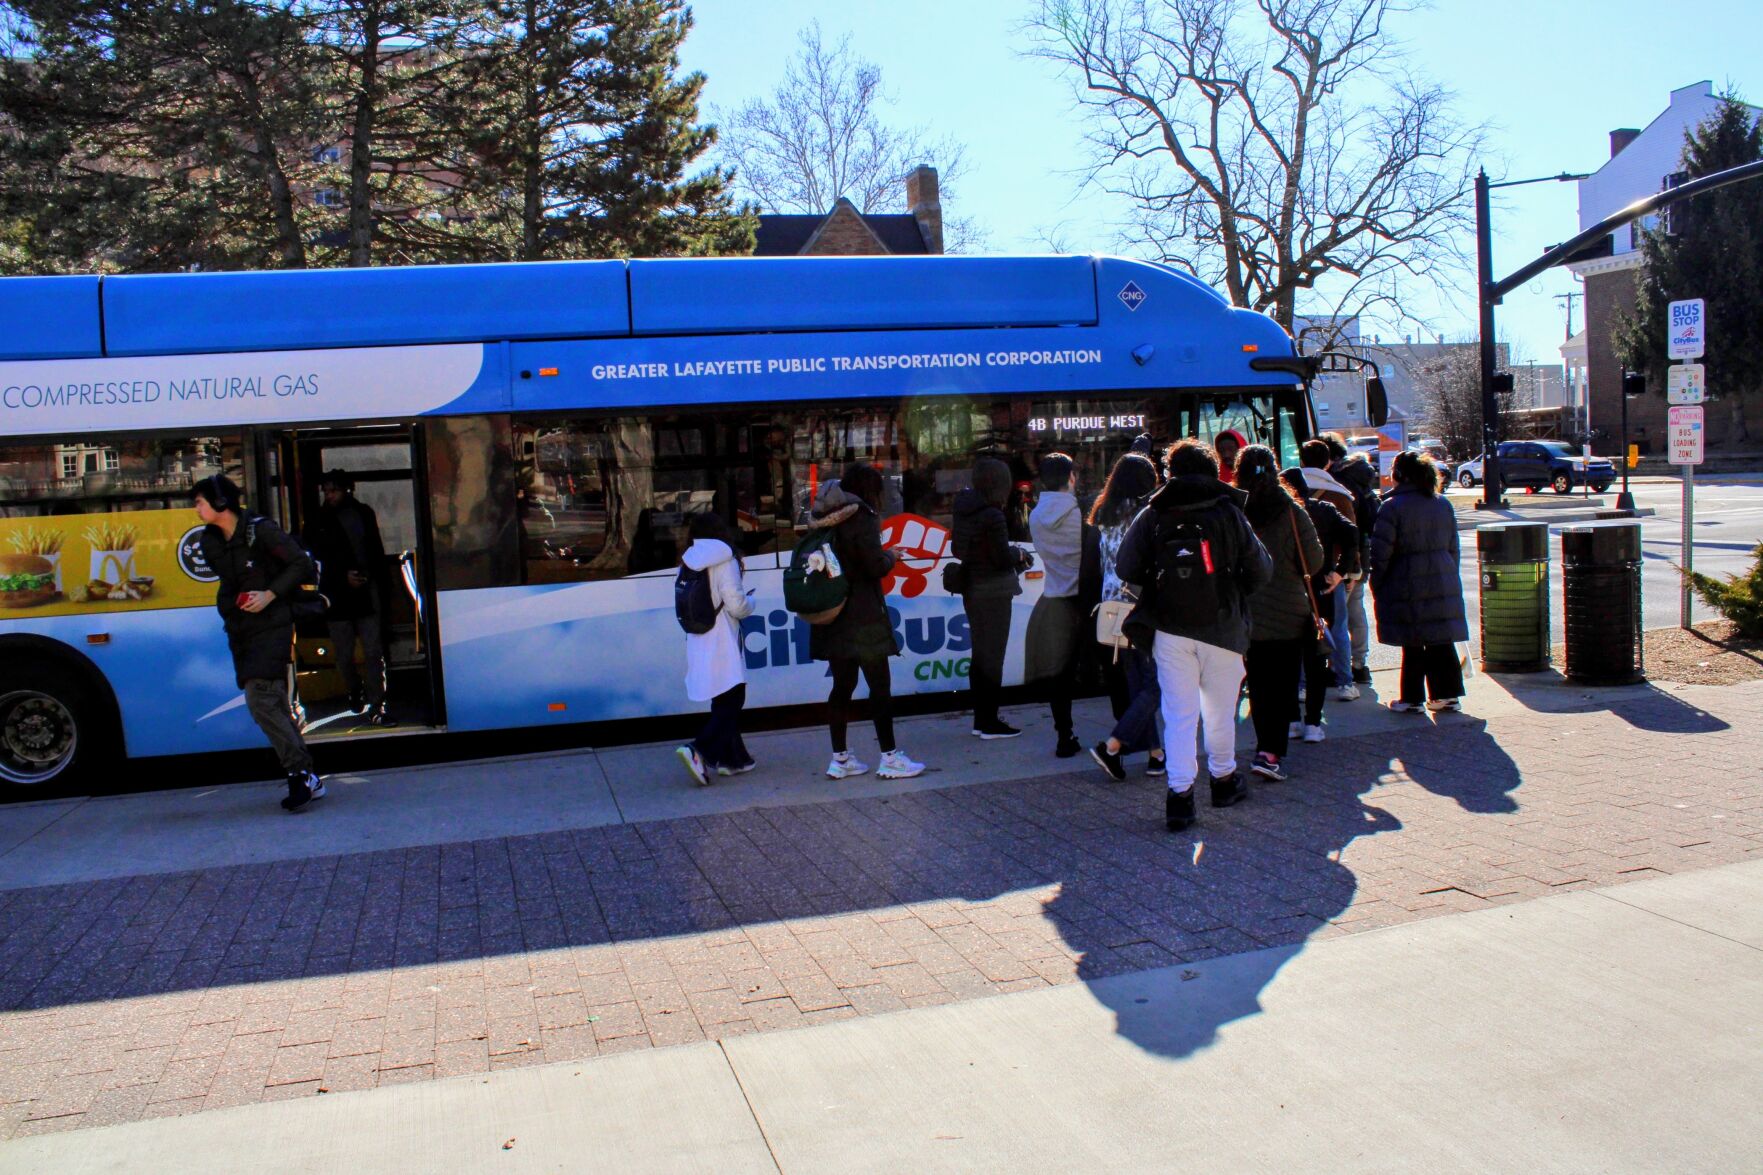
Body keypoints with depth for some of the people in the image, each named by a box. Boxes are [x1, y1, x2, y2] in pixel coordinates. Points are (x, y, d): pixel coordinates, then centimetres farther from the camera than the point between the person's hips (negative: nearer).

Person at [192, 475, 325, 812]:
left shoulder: (260, 531, -11)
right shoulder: (209, 542, 10)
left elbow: (301, 564, -10)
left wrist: (270, 595, -16)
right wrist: (231, 601, 12)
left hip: (271, 626, -7)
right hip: (241, 633, 7)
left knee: (261, 700, -19)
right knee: (273, 704, 7)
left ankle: (301, 774, -15)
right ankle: (307, 778, 12)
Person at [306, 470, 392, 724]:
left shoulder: (364, 513, 9)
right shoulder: (319, 521, 2)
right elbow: (320, 556, -2)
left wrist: (381, 585, 9)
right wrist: (344, 575, -15)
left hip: (368, 592, 1)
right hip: (338, 595, -1)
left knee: (374, 653, -6)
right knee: (344, 655, 7)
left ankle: (376, 707, -6)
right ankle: (355, 692, 32)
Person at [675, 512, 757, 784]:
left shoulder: (688, 565, 8)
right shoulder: (724, 562, -12)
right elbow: (737, 606, -16)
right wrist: (750, 600, 7)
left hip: (698, 644, 7)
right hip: (722, 647, -7)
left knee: (723, 703, 17)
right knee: (730, 702, -4)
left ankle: (732, 757, 22)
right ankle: (698, 751, -20)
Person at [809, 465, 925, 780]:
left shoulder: (828, 521, 12)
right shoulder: (861, 517, -12)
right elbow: (875, 566, -16)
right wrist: (891, 556, 4)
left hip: (833, 615, 8)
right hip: (862, 615, -8)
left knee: (842, 685, 11)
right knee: (880, 685, -1)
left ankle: (840, 759, 14)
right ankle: (889, 757, 2)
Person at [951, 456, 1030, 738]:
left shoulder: (965, 511, 5)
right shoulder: (992, 515, -19)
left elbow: (956, 549, 14)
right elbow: (1003, 558, -18)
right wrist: (1019, 553, 1)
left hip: (972, 590, 8)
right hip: (993, 591, -8)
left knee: (980, 655, 16)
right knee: (992, 657, -1)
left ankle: (980, 719, 22)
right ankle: (990, 723, 4)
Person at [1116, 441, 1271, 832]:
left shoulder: (1152, 516, -2)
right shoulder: (1229, 514, -2)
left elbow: (1125, 569, -2)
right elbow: (1261, 570, -1)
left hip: (1169, 628, 0)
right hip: (1222, 627, 0)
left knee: (1179, 712, 4)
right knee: (1219, 709, 16)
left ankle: (1180, 793, -2)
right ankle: (1224, 779, 32)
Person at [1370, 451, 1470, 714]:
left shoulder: (1393, 507, -10)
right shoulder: (1443, 505, 9)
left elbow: (1380, 553, -11)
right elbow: (1454, 548, 15)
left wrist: (1377, 586, -1)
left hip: (1408, 587, -5)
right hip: (1444, 584, 5)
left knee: (1413, 645, 1)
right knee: (1442, 641, 11)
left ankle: (1412, 698, 6)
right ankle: (1447, 694, 15)